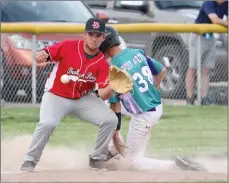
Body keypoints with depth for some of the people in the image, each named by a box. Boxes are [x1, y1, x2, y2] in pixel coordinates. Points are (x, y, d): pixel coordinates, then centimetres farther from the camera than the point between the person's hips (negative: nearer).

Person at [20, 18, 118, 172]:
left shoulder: (103, 63, -10)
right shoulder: (68, 47, -17)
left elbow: (103, 94, -14)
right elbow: (43, 56, -13)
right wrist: (40, 56, -38)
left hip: (83, 99, 4)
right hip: (56, 96, -4)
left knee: (111, 119, -11)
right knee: (47, 123, -31)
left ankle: (98, 159, 7)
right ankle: (29, 162, -14)